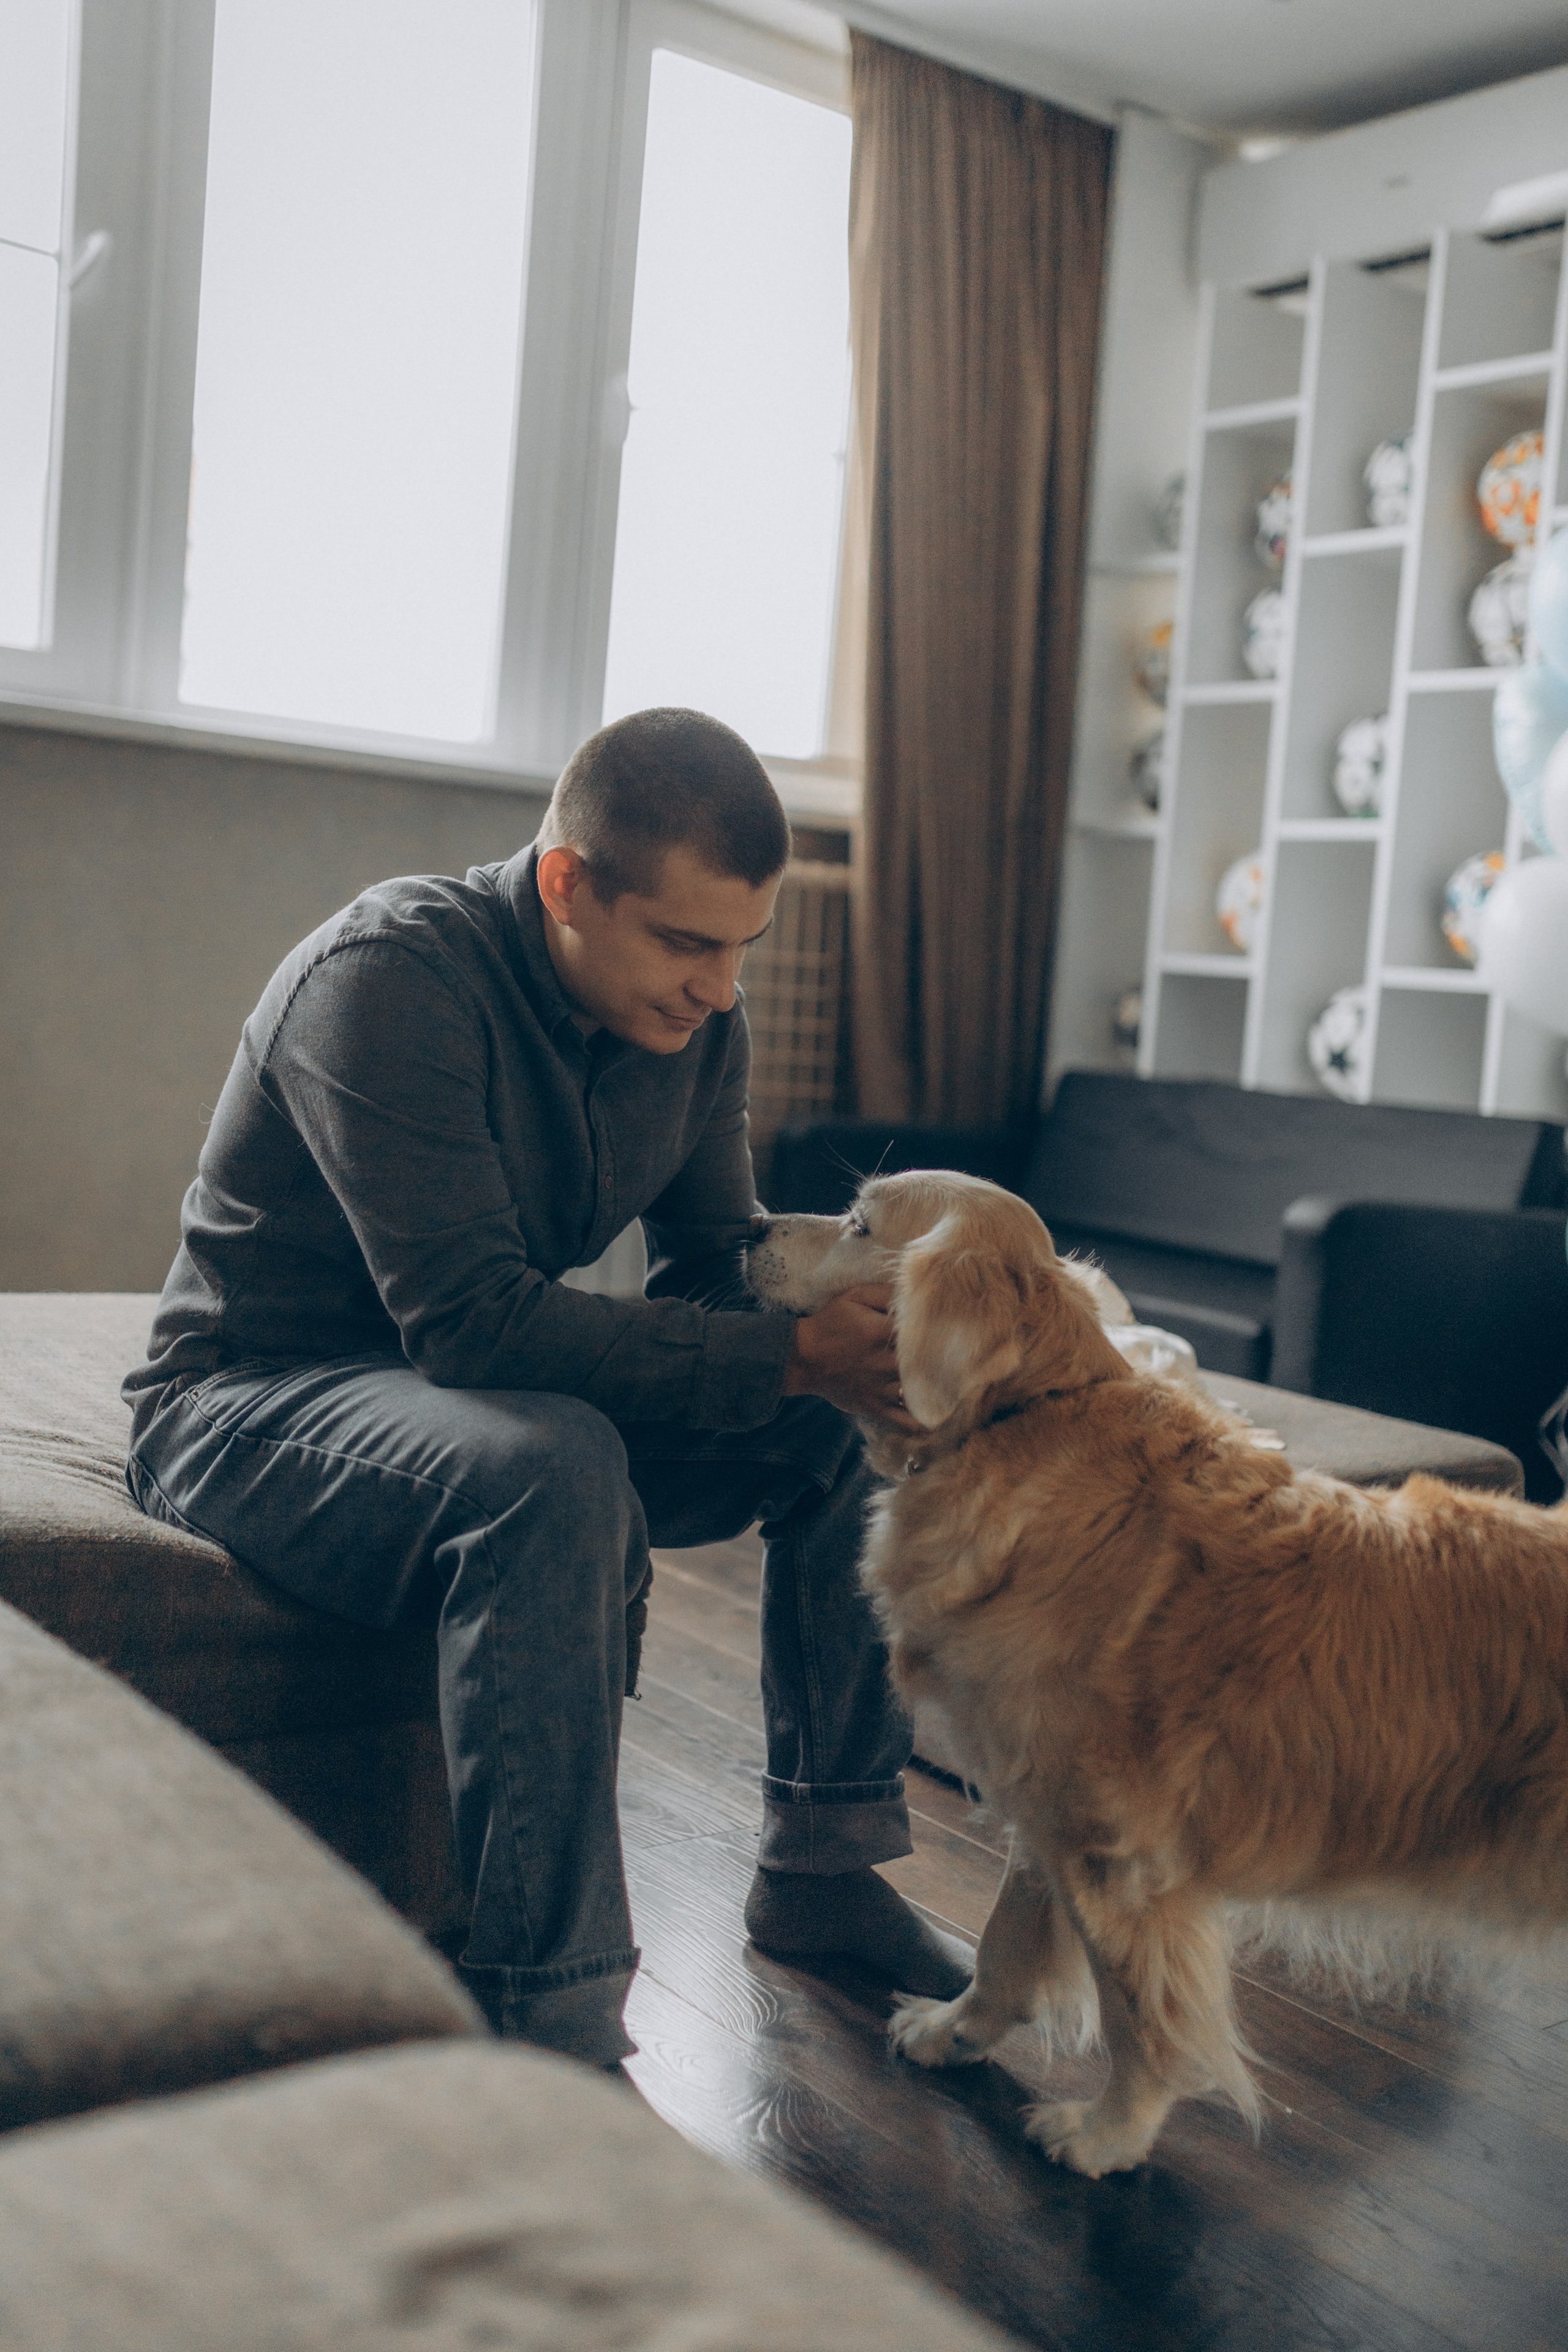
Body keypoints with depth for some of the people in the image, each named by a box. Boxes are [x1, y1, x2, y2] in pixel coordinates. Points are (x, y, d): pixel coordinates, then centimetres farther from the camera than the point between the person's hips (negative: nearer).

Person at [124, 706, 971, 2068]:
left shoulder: (695, 1012, -2)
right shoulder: (392, 976, -26)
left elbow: (709, 1272, 1)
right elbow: (468, 1321, -33)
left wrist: (852, 1329, -22)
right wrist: (789, 1353, -35)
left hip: (491, 1393, 8)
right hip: (258, 1403, -7)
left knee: (855, 1428, -5)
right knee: (552, 1471, -38)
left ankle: (822, 1868, 6)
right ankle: (546, 2027, -32)